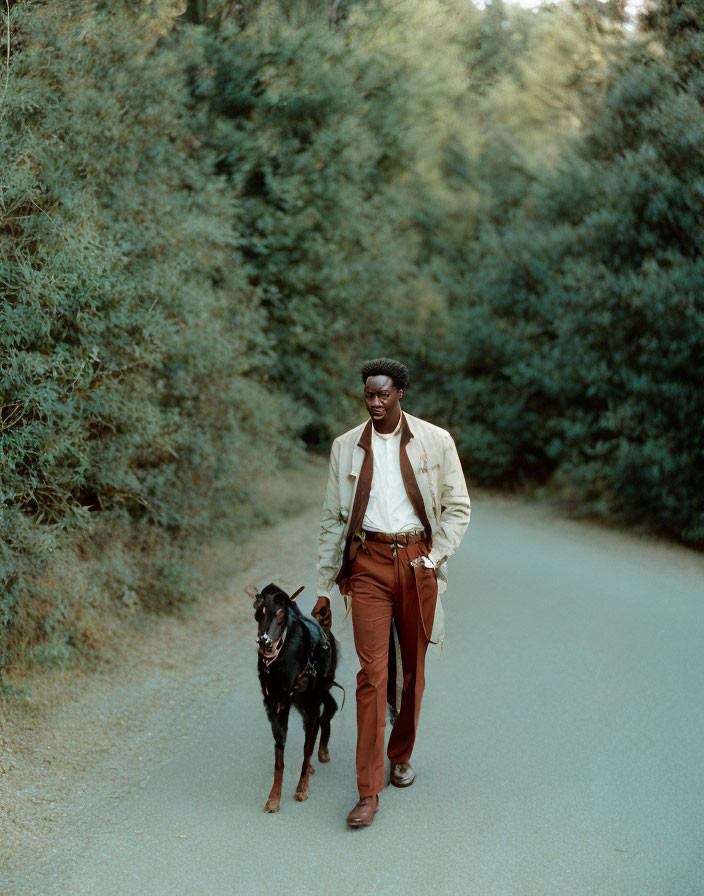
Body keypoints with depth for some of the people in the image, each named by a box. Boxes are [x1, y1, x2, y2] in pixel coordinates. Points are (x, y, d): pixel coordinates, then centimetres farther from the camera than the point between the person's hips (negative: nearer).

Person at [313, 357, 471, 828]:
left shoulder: (435, 442, 1)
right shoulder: (346, 447, 5)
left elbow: (458, 507, 6)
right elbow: (333, 519, 10)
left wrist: (432, 560, -5)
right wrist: (324, 587, 8)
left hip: (416, 559, 0)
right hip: (368, 563, 0)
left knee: (412, 667, 11)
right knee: (373, 672, -8)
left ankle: (401, 754, 35)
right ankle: (369, 792, -6)